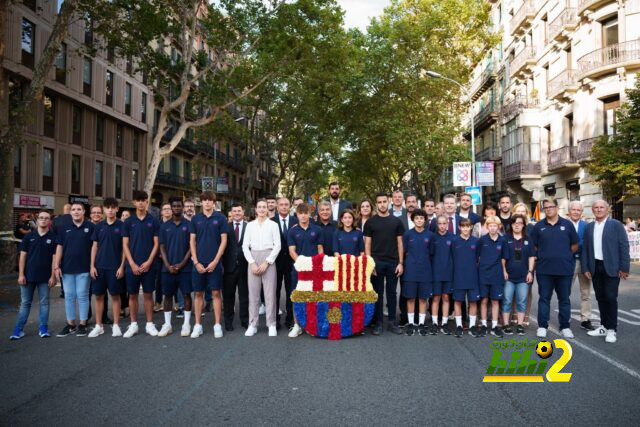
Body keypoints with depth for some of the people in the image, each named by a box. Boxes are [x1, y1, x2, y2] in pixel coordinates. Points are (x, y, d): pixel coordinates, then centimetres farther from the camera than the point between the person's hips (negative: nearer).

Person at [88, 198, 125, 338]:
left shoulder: (121, 226, -2)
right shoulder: (99, 226, 7)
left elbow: (125, 247, -2)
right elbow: (94, 246, 8)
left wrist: (122, 266, -8)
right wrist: (92, 265, 1)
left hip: (115, 267, -3)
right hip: (99, 266, 3)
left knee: (115, 295, 3)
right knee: (99, 296, 7)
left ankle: (116, 325, 12)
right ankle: (99, 326, 16)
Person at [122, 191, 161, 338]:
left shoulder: (153, 221, 2)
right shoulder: (129, 222, 4)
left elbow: (156, 244, 0)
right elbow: (125, 245, 2)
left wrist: (149, 262, -10)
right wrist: (132, 264, -7)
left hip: (148, 265, -1)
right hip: (132, 265, 1)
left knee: (148, 294, 5)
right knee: (132, 295, 6)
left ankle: (149, 324, 13)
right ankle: (133, 325, 16)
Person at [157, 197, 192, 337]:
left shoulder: (188, 224, 1)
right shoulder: (164, 226, 7)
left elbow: (192, 246, -2)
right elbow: (162, 247, 6)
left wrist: (182, 263, -10)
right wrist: (168, 265, -6)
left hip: (185, 267, -2)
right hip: (168, 267, 2)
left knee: (187, 294, 0)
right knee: (168, 295, 7)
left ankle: (186, 324, 9)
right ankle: (167, 324, 15)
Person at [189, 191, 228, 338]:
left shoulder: (220, 218, -1)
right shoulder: (195, 219, 5)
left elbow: (224, 241, -3)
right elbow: (192, 241, 5)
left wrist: (215, 261, -10)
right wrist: (196, 262, -4)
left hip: (214, 263, -2)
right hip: (198, 263, 2)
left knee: (216, 293, 1)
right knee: (198, 293, 7)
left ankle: (217, 325, 9)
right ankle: (198, 325, 16)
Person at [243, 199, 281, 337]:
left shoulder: (273, 225, 4)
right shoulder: (250, 225, 10)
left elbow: (277, 245, -1)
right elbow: (245, 246, 7)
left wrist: (266, 262, -9)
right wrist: (252, 263, -6)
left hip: (268, 259, -2)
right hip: (253, 259, 2)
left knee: (270, 293, -3)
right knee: (253, 293, 2)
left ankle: (271, 325, 5)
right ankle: (252, 325, 9)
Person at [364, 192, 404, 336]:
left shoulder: (396, 221, 6)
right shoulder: (370, 222, 2)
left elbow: (399, 243, 6)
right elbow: (367, 244, 1)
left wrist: (401, 263, -1)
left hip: (393, 262, 1)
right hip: (377, 262, -1)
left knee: (392, 292, 8)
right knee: (378, 293, 4)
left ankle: (392, 322, 17)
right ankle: (378, 322, 12)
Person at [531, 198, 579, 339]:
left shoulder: (567, 224, 2)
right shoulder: (538, 226, 3)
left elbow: (574, 245, 8)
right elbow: (534, 247, 8)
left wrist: (564, 256, 8)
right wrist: (544, 256, 4)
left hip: (564, 269, 0)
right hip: (544, 269, 0)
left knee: (564, 299, 10)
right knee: (544, 298, 6)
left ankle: (565, 327, 21)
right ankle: (542, 326, 13)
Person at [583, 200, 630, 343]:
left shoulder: (616, 225, -3)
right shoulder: (589, 227, 9)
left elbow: (624, 246, -6)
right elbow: (585, 248, 10)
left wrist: (624, 267, -10)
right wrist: (585, 268, 4)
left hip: (612, 267, -4)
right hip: (596, 268, 4)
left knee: (610, 298, -4)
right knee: (600, 298, 9)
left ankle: (612, 329, 6)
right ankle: (604, 326, 18)